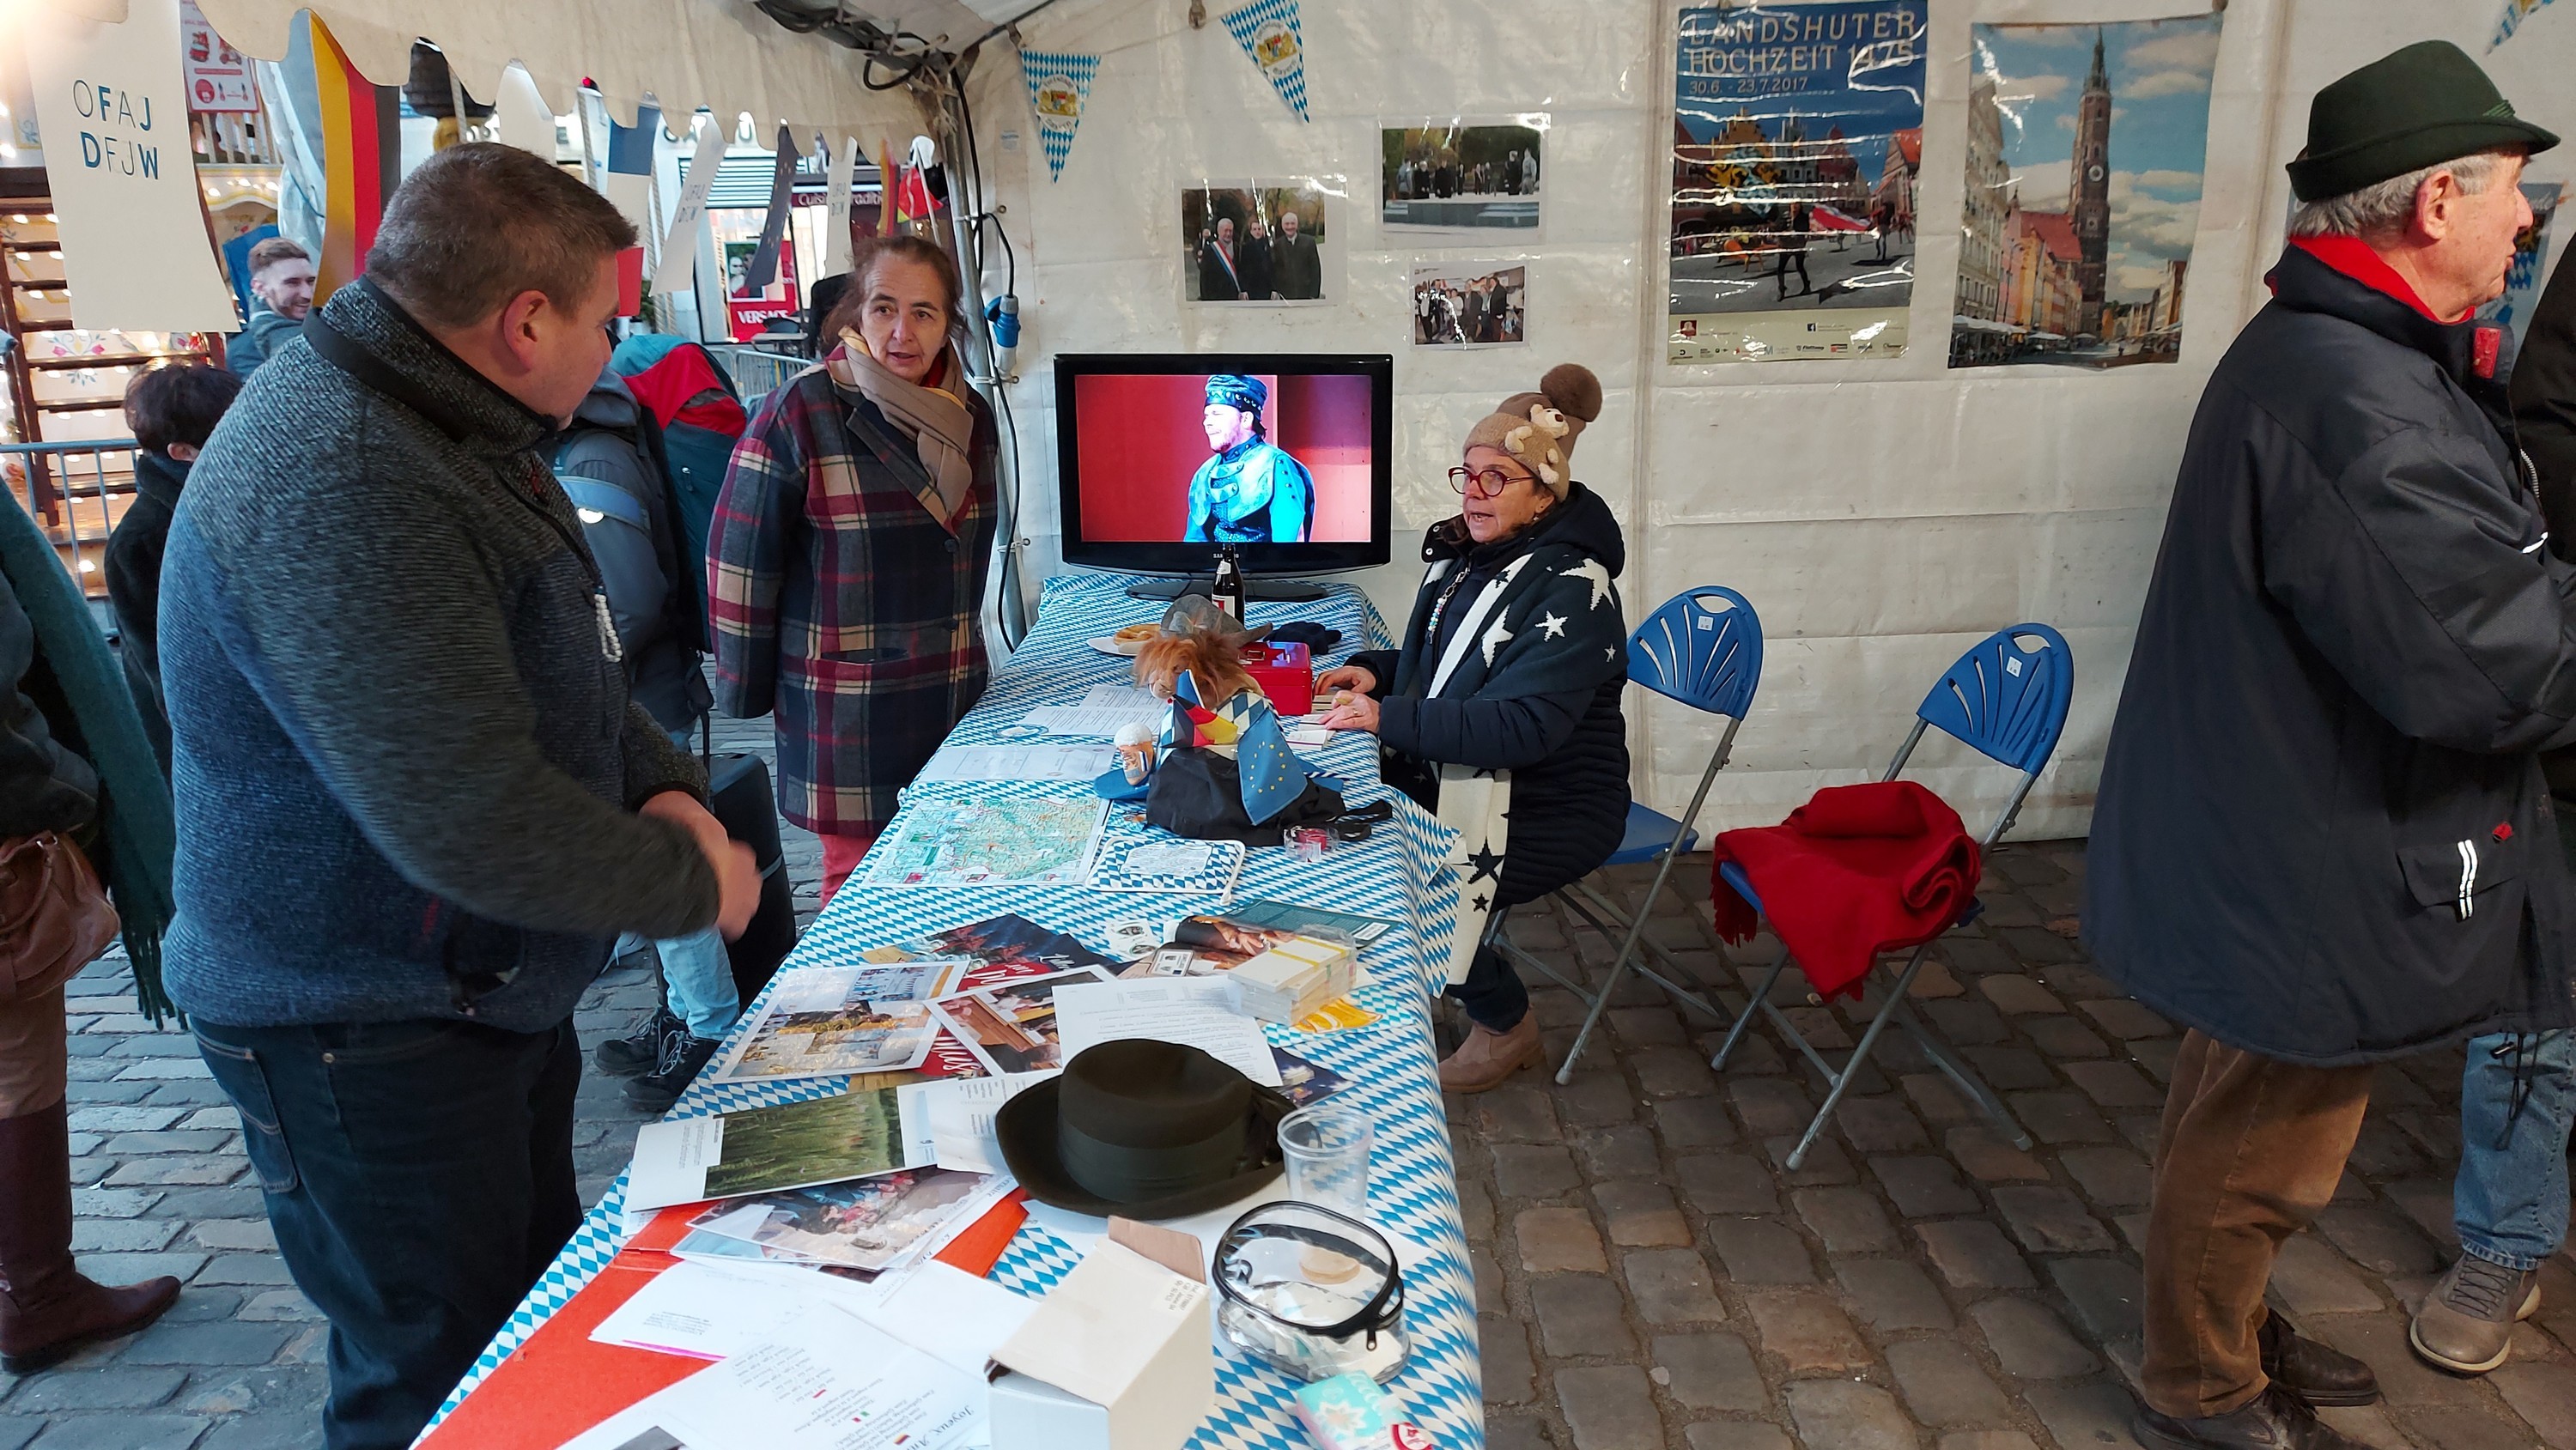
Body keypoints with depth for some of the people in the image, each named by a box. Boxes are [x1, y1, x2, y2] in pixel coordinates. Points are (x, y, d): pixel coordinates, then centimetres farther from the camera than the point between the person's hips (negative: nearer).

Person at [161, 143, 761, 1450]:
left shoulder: (446, 427, 6)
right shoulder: (339, 482, -29)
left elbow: (559, 668, 16)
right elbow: (468, 821, -32)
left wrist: (661, 786, -1)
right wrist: (691, 885, -18)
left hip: (496, 989, 10)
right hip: (370, 1038, -10)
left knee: (544, 1308, 24)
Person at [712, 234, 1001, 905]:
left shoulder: (970, 417, 6)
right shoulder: (800, 413, -12)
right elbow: (740, 564, -9)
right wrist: (747, 691, -5)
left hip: (954, 699, 5)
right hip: (847, 718, -5)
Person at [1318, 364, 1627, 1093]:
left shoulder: (1571, 590, -22)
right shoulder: (1464, 555, 4)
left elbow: (1524, 726, -32)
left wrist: (1392, 718, -33)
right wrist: (1377, 670, -1)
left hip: (1549, 811, -8)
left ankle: (1506, 1026, 4)